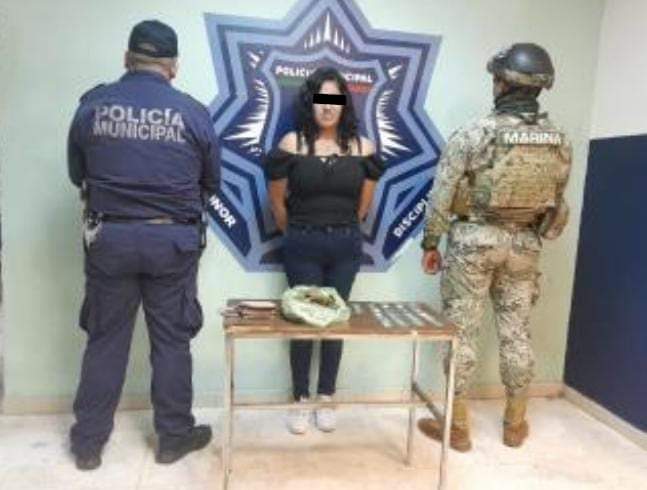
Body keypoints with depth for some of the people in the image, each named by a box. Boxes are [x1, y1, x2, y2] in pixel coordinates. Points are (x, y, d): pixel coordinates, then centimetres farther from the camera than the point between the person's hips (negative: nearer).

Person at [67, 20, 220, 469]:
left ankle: (88, 442, 25)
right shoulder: (193, 113, -5)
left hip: (109, 237, 2)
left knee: (106, 340, 13)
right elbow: (212, 183, 5)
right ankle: (174, 436, 24)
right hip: (173, 240, -1)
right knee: (171, 341, 10)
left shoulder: (92, 105, 0)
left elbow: (77, 175, 10)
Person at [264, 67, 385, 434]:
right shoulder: (292, 144, -5)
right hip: (303, 247, -1)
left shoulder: (362, 147, 0)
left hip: (345, 247, 2)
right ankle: (301, 401, 22)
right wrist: (298, 236, 10)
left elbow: (364, 204, 10)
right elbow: (277, 201, 3)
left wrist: (343, 232, 13)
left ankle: (327, 399, 26)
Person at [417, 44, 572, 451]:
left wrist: (430, 243, 0)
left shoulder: (473, 136, -15)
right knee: (517, 332, 14)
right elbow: (556, 203, 9)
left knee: (462, 332, 5)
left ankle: (457, 427, 16)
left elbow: (442, 197, -12)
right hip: (524, 244, 5)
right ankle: (515, 424, 28)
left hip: (473, 240, -4)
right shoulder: (560, 142, 0)